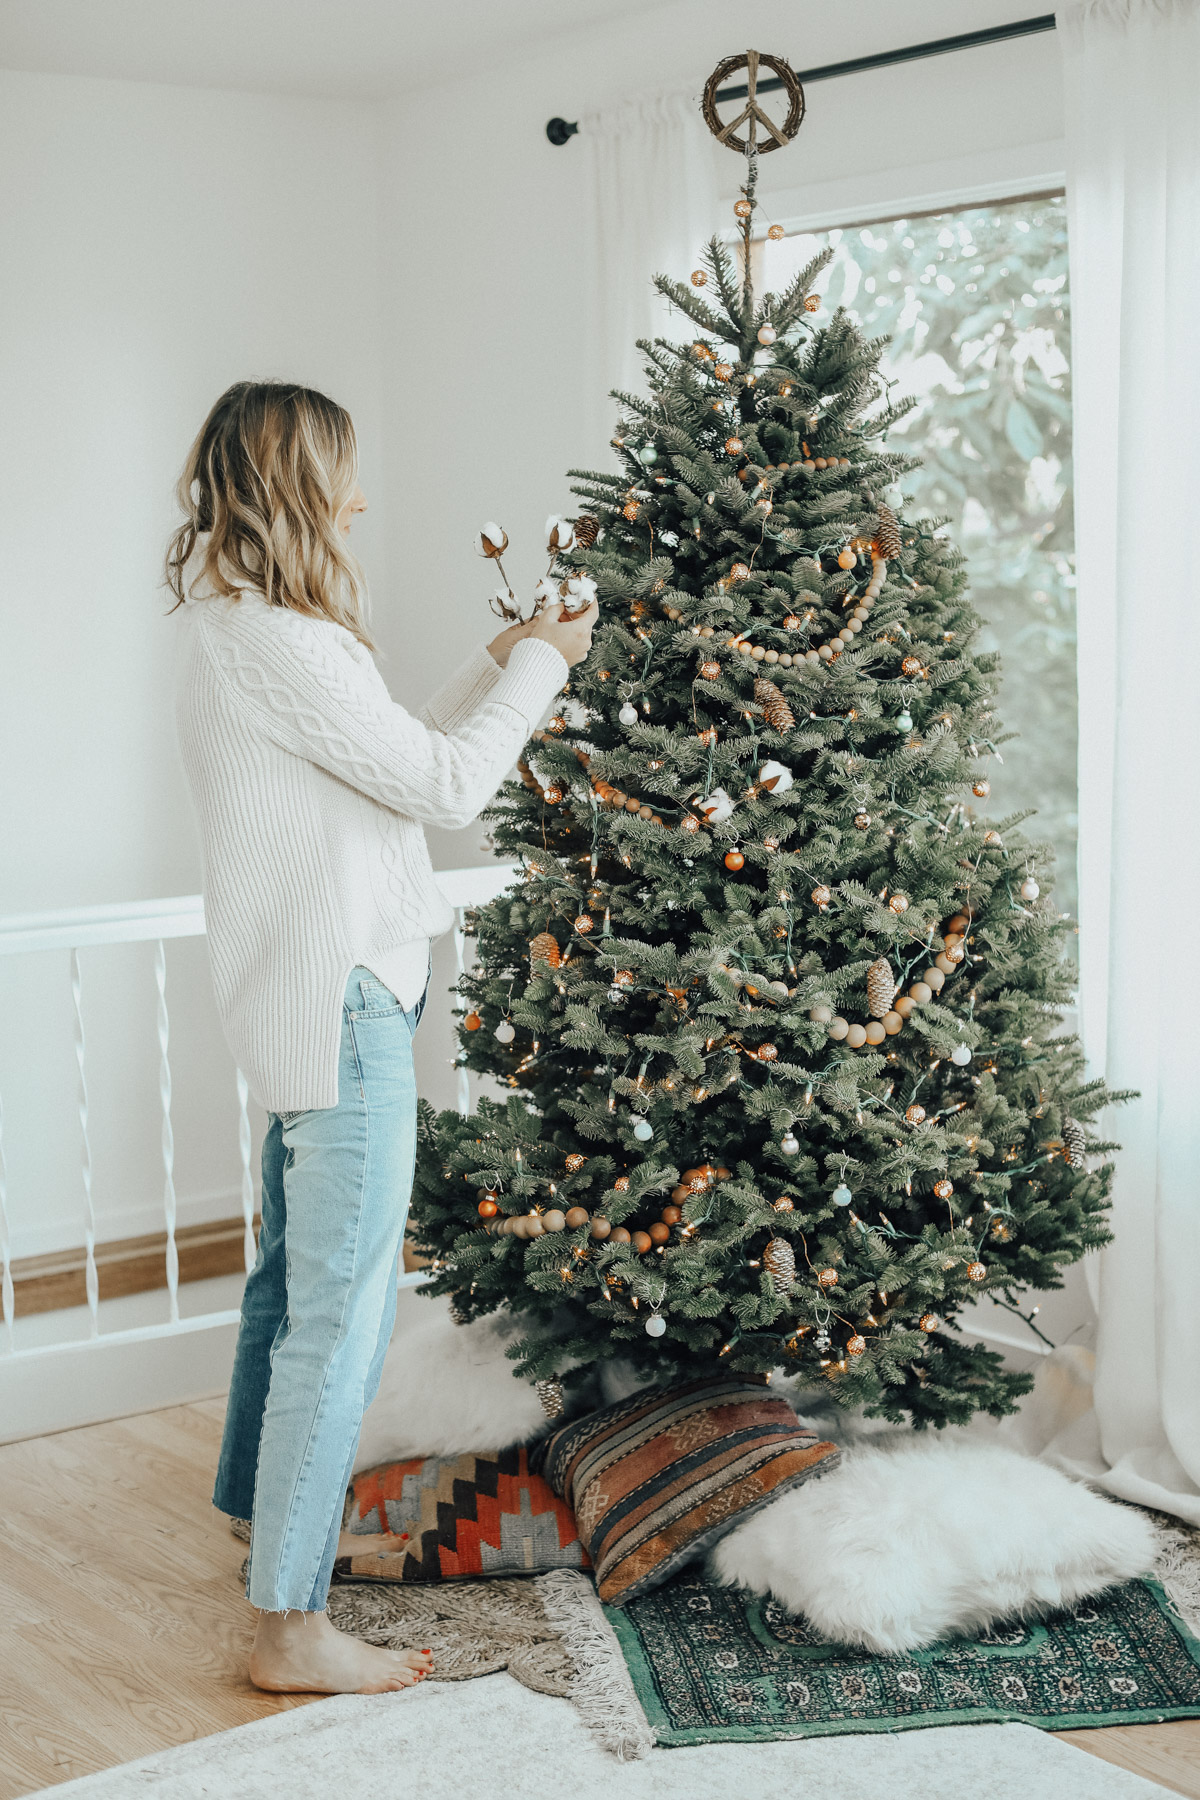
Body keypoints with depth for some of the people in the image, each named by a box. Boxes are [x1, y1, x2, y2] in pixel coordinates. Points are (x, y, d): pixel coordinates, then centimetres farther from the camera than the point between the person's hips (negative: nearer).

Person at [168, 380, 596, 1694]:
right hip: (339, 1004, -11)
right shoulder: (276, 643, -20)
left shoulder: (229, 626, 12)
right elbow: (447, 785, -18)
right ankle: (290, 1626, 2)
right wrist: (538, 665, -4)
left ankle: (263, 1507, 42)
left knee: (296, 1275, 24)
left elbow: (398, 759, 16)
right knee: (343, 1308, -5)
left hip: (301, 998, 11)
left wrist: (501, 662, 14)